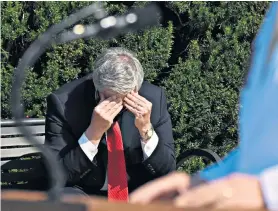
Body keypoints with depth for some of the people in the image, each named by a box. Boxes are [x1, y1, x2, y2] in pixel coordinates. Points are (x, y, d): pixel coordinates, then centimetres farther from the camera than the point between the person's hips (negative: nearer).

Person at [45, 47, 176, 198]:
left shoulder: (153, 97, -10)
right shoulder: (64, 102, -17)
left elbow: (167, 170, -7)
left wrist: (146, 129, -25)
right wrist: (94, 132, -31)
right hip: (84, 194, -2)